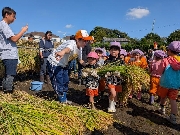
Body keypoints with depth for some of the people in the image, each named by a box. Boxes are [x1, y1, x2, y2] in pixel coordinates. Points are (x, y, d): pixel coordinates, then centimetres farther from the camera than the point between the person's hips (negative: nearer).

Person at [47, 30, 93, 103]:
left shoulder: (79, 48, 0)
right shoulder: (72, 44, -30)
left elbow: (80, 59, 18)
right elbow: (67, 48, -56)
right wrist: (62, 52, -76)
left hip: (63, 64, 10)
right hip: (54, 63, -10)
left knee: (65, 81, 16)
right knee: (58, 82, -6)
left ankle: (64, 99, 32)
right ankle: (63, 100, 12)